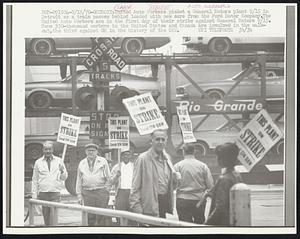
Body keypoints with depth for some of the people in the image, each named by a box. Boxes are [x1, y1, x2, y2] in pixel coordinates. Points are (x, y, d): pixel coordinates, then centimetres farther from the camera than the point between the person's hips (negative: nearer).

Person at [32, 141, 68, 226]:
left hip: (55, 193, -1)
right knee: (46, 216, 5)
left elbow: (64, 178, 9)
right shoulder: (38, 162, 6)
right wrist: (34, 195, 7)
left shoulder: (59, 161, 6)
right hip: (43, 193, 1)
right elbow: (35, 180, 10)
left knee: (53, 215, -11)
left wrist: (62, 171, -13)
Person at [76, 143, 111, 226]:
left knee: (102, 216, -6)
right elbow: (79, 181, 15)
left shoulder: (103, 161, 6)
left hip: (101, 192, -2)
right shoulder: (82, 164, 13)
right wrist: (79, 195, 10)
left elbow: (108, 177, 9)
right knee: (90, 217, 0)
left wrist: (105, 188, 2)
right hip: (87, 193, 2)